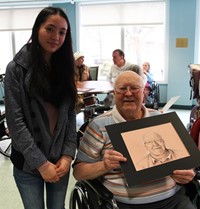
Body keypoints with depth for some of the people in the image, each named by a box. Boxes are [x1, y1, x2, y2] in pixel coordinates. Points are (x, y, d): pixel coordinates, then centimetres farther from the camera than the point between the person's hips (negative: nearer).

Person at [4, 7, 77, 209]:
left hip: (60, 160, 4)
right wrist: (41, 163, -15)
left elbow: (70, 116, 4)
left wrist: (68, 154, -7)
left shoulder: (64, 68, 6)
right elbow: (15, 121, -13)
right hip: (28, 163, -3)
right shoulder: (17, 68, -8)